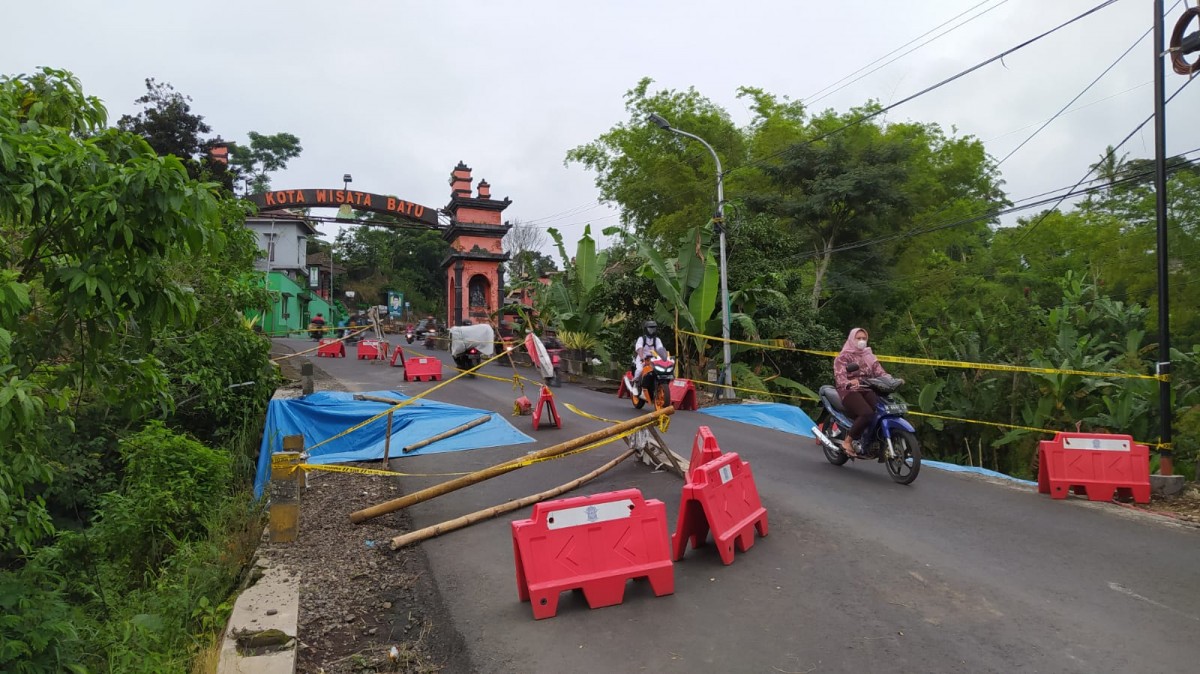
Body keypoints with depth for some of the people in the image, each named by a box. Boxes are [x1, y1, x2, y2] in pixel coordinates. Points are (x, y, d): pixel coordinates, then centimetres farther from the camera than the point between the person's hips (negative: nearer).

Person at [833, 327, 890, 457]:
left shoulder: (869, 356, 23)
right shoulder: (843, 357, 4)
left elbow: (879, 372, 9)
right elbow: (839, 376, -12)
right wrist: (848, 383, -35)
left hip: (867, 390, 5)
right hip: (850, 391, -5)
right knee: (867, 413, -33)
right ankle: (848, 441, -17)